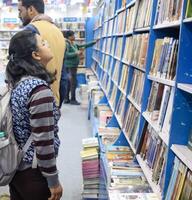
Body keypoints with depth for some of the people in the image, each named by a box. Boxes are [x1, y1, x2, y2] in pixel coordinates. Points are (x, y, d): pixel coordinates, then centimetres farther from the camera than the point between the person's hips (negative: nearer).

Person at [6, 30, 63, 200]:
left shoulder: (15, 81, 0)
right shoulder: (39, 90, -26)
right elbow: (43, 142, -25)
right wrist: (53, 181, -15)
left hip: (14, 166, 8)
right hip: (32, 172, -8)